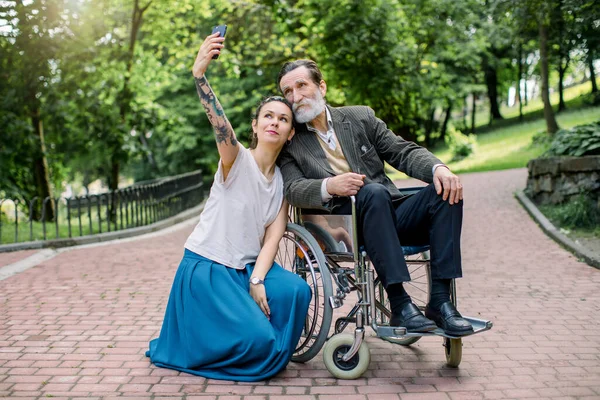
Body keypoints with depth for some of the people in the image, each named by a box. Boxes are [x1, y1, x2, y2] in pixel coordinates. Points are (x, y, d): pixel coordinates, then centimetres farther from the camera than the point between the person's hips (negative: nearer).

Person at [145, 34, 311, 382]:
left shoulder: (283, 180, 6)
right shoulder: (237, 159, -11)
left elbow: (274, 235, -2)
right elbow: (218, 121, -32)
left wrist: (257, 280, -18)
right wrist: (200, 74, -49)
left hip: (249, 267, 6)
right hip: (206, 267, -5)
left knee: (295, 290, -22)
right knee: (256, 338, -20)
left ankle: (270, 353, 5)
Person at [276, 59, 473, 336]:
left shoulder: (360, 117, 15)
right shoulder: (289, 141, 7)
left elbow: (404, 152, 10)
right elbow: (292, 189, -7)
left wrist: (438, 168, -10)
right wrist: (329, 186, -28)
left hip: (390, 216, 4)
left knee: (446, 189, -20)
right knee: (374, 192, -34)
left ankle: (440, 300, -23)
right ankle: (400, 305, -34)